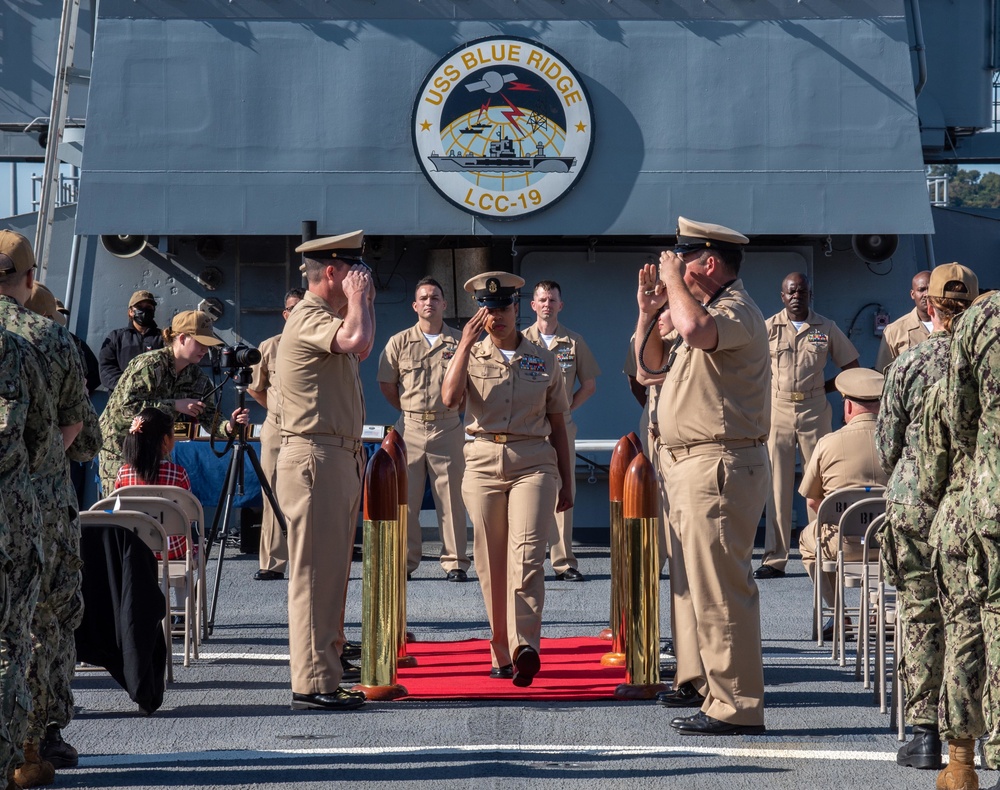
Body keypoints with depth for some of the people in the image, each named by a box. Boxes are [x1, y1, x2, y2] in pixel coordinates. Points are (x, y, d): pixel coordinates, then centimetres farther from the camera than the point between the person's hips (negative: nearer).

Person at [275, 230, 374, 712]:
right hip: (315, 457, -11)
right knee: (315, 572, -9)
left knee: (332, 571, 12)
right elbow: (356, 340, -33)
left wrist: (363, 302, 24)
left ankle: (324, 676, 18)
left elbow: (363, 349, 37)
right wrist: (358, 297, -14)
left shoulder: (327, 316, 19)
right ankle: (312, 685, -8)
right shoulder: (308, 319, -14)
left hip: (340, 459, 11)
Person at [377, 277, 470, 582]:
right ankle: (403, 561, 8)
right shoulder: (399, 342, 6)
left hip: (448, 428, -1)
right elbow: (387, 385, 12)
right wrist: (411, 412, 10)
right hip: (410, 428, 1)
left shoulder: (459, 342, 4)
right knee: (405, 496, 2)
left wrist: (454, 409, 5)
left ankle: (455, 562, 5)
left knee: (451, 497, 1)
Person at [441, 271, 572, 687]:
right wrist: (465, 343, -11)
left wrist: (566, 483, 15)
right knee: (491, 564, 3)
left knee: (525, 555, -18)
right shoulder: (471, 356, 8)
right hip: (483, 463, 1)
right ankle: (502, 653, 11)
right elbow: (450, 398, -13)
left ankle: (524, 646, -30)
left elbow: (557, 426, 16)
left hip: (533, 464, -1)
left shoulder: (544, 360, 11)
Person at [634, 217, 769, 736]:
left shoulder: (737, 310, -14)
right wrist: (650, 313, 10)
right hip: (685, 464, 11)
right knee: (690, 581, 19)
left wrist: (673, 278, -20)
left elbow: (696, 330, -37)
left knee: (718, 587, -11)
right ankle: (698, 679, 31)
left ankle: (736, 707, -11)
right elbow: (652, 366, 25)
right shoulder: (702, 308, 19)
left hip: (719, 466, -11)